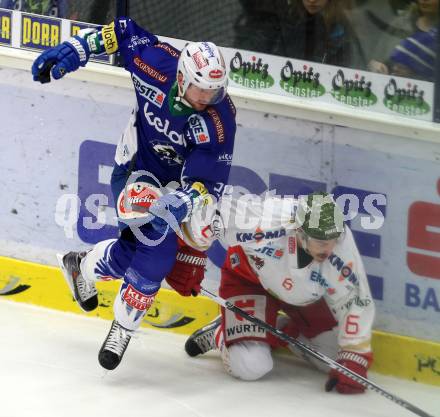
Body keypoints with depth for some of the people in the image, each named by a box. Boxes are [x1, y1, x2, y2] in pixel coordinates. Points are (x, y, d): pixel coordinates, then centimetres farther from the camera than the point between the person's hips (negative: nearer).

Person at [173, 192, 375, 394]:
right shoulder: (262, 223, -42)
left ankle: (285, 329, 27)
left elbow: (356, 303, -25)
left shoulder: (341, 242, -33)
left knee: (337, 358, -1)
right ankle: (219, 334, 15)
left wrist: (354, 360, -30)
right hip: (248, 277, -3)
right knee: (249, 365, -21)